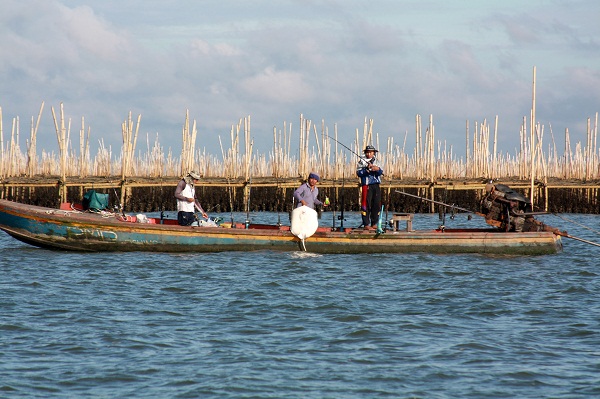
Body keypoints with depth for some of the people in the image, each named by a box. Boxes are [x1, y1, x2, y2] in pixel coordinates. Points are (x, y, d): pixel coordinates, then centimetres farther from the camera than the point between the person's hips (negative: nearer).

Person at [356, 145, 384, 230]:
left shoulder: (376, 162, 15)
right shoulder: (362, 162, 4)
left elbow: (381, 172, 2)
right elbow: (359, 173, -6)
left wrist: (377, 169, -19)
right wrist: (367, 169, -17)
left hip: (376, 186, 5)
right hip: (367, 186, -5)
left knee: (376, 205, 6)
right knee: (366, 205, -8)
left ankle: (374, 224, 15)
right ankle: (366, 224, -7)